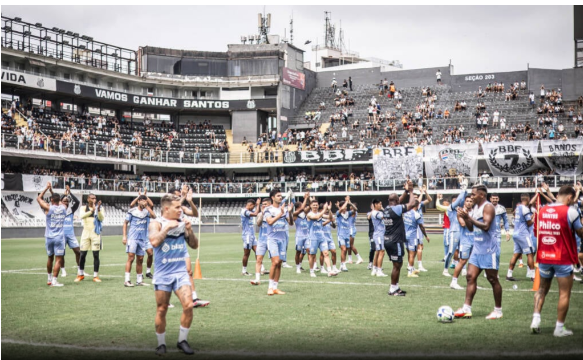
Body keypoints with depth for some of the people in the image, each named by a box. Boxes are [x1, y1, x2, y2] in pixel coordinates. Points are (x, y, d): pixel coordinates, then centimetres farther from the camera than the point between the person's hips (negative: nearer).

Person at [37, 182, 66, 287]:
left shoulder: (48, 207, -5)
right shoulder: (63, 208, 2)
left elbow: (39, 198, 11)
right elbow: (58, 201, 25)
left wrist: (47, 188, 15)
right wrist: (51, 190, 26)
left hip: (49, 237, 1)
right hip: (59, 237, -1)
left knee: (50, 258, 17)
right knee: (58, 259, -3)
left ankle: (49, 279, 27)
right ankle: (54, 281, -10)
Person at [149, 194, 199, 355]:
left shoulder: (182, 223, 6)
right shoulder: (156, 223, -6)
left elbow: (194, 245, 11)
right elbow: (154, 241, -25)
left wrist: (189, 230, -5)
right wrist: (167, 227, -19)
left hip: (181, 272, 3)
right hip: (163, 274, -3)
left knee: (188, 305, -10)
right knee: (161, 310, 4)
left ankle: (182, 341, 7)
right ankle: (161, 344, 21)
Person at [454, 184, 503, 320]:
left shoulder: (488, 207, -13)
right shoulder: (475, 207, 13)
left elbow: (486, 226, -26)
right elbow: (471, 228, 17)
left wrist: (468, 217, -25)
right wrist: (465, 218, 0)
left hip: (489, 249, -8)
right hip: (477, 248, 9)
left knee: (492, 279, 1)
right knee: (471, 277, 2)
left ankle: (498, 311, 12)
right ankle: (466, 309, 1)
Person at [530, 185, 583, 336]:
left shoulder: (542, 210, 4)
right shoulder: (570, 211, -12)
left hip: (544, 257, 5)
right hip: (563, 259, -5)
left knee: (542, 289, 20)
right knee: (564, 294, 6)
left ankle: (536, 319, 7)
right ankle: (559, 328, 8)